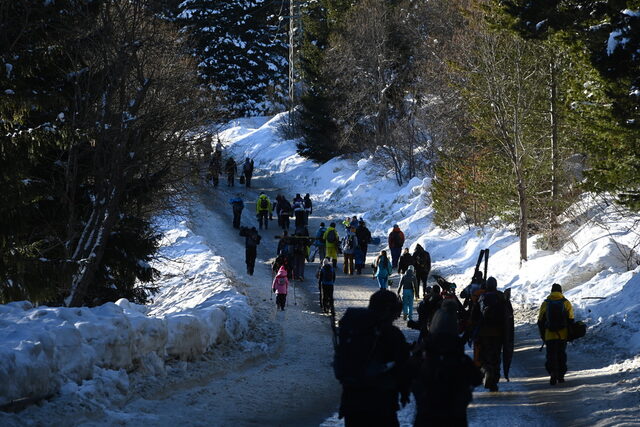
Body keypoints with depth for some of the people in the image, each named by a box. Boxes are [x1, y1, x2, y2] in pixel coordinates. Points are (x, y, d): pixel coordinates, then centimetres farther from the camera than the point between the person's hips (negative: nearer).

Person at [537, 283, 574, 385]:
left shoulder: (545, 304, 2)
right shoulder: (566, 303, 2)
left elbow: (540, 321, 5)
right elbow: (570, 320, 1)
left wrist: (542, 335, 14)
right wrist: (570, 334, 10)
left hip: (550, 335, -1)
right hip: (563, 335, 1)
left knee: (551, 356, 0)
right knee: (561, 355, 14)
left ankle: (553, 374, -21)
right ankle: (561, 376, 19)